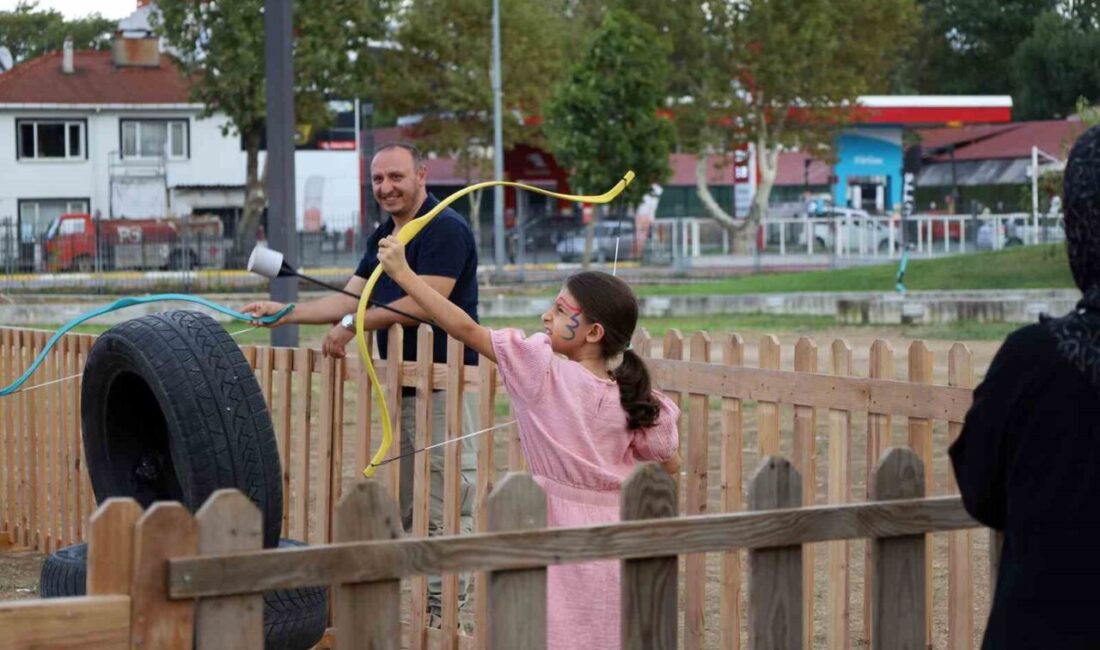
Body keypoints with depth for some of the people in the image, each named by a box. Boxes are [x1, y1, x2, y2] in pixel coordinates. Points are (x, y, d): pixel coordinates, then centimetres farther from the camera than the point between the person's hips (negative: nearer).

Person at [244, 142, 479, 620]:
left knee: (445, 509, -8)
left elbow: (423, 303, -22)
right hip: (399, 386, 10)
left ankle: (443, 611, -4)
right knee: (395, 508, 14)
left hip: (444, 386, -10)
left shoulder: (446, 229, -13)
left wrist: (355, 324, -17)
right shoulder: (383, 237, 17)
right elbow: (350, 298, 16)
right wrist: (284, 313, 8)